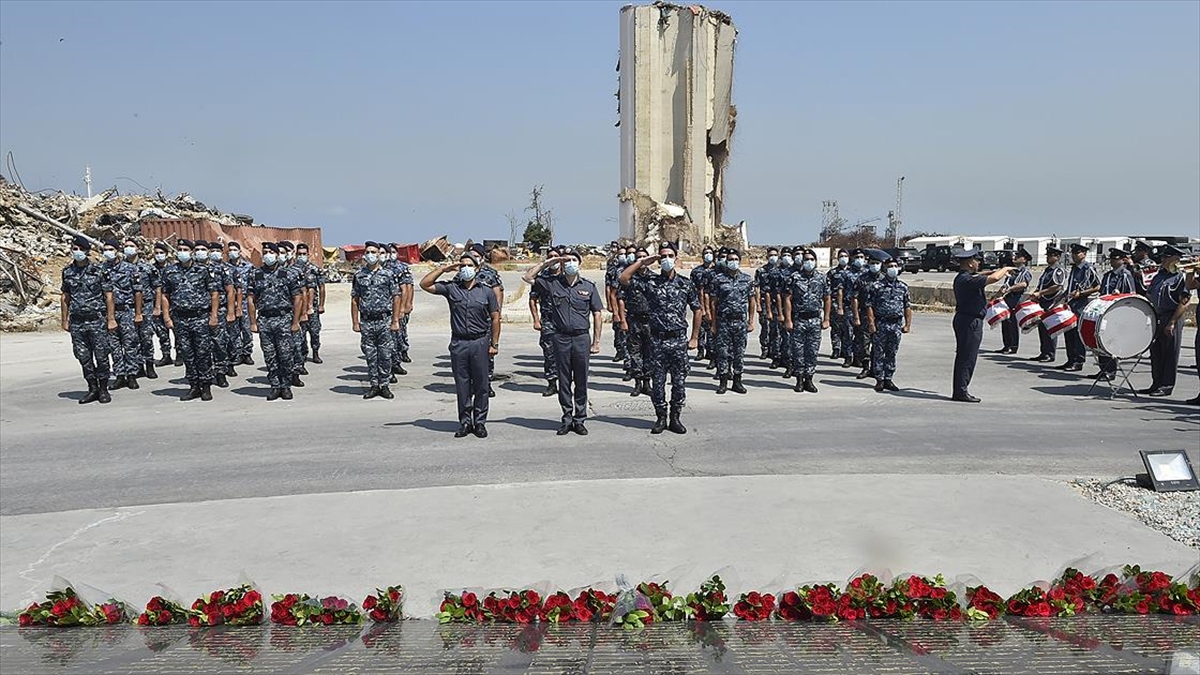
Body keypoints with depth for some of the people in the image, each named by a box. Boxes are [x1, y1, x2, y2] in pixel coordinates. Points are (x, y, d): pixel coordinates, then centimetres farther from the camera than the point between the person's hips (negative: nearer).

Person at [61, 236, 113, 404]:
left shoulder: (98, 270, -2)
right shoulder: (67, 272, 9)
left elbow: (108, 295, -1)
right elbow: (65, 297, 15)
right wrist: (65, 320, 12)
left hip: (97, 321, -4)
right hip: (77, 322, 4)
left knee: (101, 356, -2)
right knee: (83, 357, 6)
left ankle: (103, 389, 9)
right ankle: (92, 388, 16)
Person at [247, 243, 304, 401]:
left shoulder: (288, 275, 1)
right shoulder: (255, 276, 7)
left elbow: (298, 298, 0)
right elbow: (250, 300, 9)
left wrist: (295, 322, -4)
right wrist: (253, 322, 3)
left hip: (284, 319, -2)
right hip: (264, 320, 2)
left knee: (286, 355, -4)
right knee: (269, 357, 5)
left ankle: (286, 386, 7)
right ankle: (275, 386, 13)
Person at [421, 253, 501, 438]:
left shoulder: (487, 292, 5)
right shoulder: (451, 288, 5)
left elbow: (495, 319, 7)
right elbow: (425, 285, -1)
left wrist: (494, 344, 2)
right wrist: (443, 269, -2)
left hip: (480, 342, -1)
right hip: (458, 344, 1)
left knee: (481, 385, 3)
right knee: (462, 385, 6)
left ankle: (480, 422, 13)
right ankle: (465, 422, 15)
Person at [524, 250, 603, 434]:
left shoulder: (589, 287, 5)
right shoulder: (552, 283, 4)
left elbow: (597, 314, 7)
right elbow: (528, 277, 3)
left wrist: (596, 341, 3)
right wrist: (546, 263, 0)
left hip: (582, 338, 0)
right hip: (561, 338, 0)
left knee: (581, 381, 5)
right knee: (563, 381, 6)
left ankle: (579, 419, 14)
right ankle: (567, 419, 16)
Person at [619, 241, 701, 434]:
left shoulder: (686, 283, 4)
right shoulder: (650, 282, 2)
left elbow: (696, 310, 11)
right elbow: (623, 279, -6)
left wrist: (694, 338, 7)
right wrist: (641, 262, -5)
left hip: (679, 340, 1)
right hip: (657, 340, 0)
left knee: (679, 382, 5)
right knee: (658, 382, 5)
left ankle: (675, 418, 16)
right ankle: (661, 418, 16)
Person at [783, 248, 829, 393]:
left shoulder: (822, 279, 6)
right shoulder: (794, 278, -2)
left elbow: (827, 300, 12)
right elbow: (787, 299, -3)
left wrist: (826, 319, 6)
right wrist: (788, 320, -9)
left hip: (815, 320, 2)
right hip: (798, 320, -2)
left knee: (813, 351, 4)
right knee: (798, 351, 2)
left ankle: (809, 380, 12)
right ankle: (799, 380, 11)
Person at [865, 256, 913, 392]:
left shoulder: (903, 287, 9)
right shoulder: (876, 286, -3)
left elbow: (908, 307, 12)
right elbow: (870, 306, -5)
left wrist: (907, 324, 5)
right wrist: (871, 323, -12)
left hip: (896, 325, 4)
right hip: (880, 324, -3)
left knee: (892, 354, 9)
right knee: (879, 354, 1)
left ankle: (888, 380, 16)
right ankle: (879, 380, 8)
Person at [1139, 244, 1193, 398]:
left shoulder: (1181, 278, -8)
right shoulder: (1159, 276, 13)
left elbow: (1184, 303, -13)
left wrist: (1172, 323, -18)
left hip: (1171, 320, -7)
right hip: (1156, 319, 7)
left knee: (1170, 354, 0)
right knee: (1155, 352, 11)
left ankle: (1167, 386, 5)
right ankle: (1157, 384, 20)